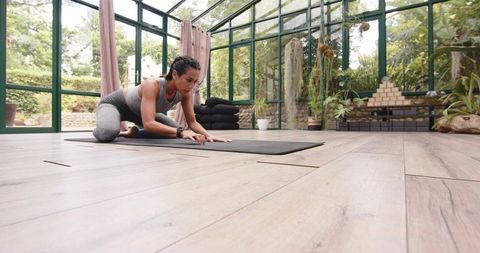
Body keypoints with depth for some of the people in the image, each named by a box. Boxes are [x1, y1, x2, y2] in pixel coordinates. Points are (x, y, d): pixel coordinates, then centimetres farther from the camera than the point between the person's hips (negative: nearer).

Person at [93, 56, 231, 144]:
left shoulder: (185, 93, -23)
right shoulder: (152, 85, -41)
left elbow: (192, 121, -19)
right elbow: (148, 124, -50)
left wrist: (208, 135, -37)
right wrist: (181, 132, -61)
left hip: (138, 112, 6)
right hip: (114, 103, -6)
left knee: (177, 131, -1)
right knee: (107, 134, -38)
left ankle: (133, 132, 17)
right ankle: (99, 130, 2)